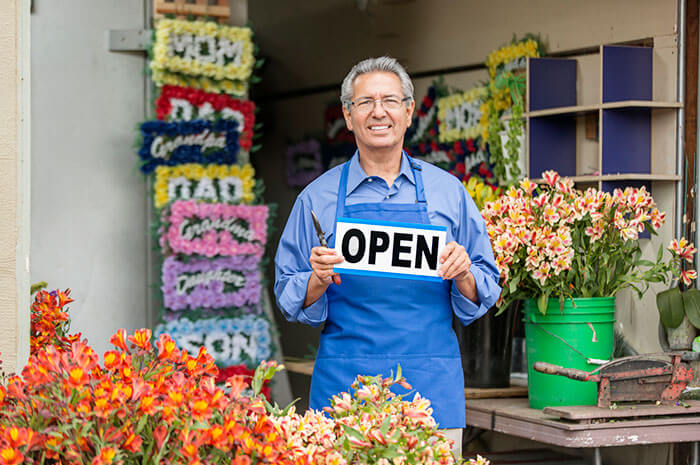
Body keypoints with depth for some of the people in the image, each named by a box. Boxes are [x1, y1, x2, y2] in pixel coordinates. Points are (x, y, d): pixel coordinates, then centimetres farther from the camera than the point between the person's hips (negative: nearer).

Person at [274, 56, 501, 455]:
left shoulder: (447, 191, 8)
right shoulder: (318, 197, 6)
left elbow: (484, 297, 10)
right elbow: (292, 303, 8)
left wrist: (464, 275, -10)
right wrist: (318, 281, -11)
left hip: (432, 387, 1)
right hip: (344, 383, 0)